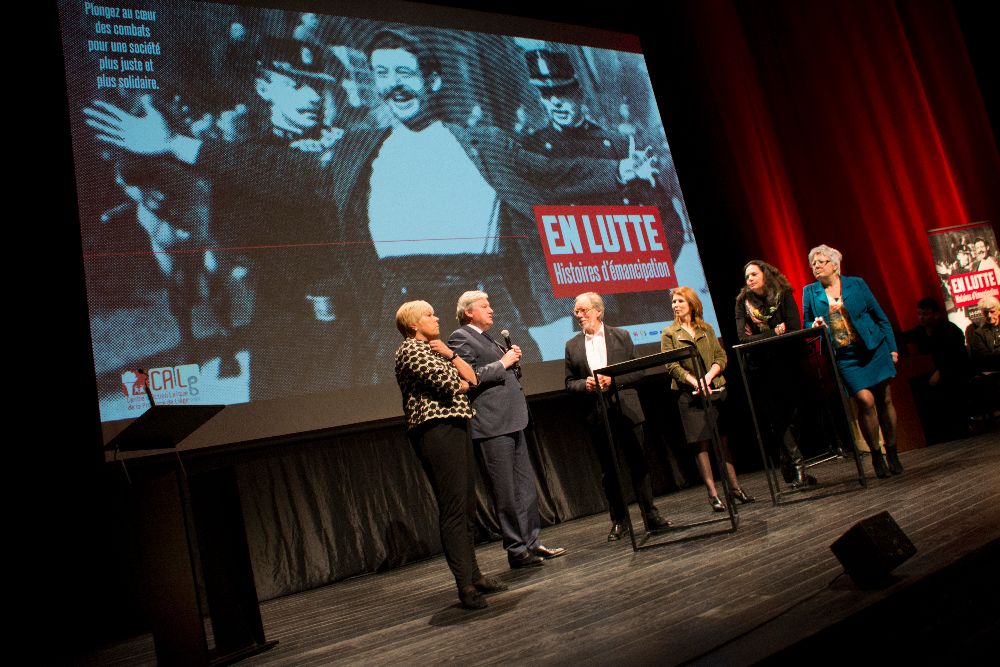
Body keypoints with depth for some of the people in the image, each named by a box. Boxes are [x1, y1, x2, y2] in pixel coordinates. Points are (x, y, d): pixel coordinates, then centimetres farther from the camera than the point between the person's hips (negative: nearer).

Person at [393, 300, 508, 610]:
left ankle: (474, 575, 19)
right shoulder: (410, 350, -5)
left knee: (467, 506, 12)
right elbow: (448, 384, -17)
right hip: (436, 431, -10)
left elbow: (472, 379, 14)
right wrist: (463, 383, 5)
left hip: (455, 427, 10)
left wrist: (451, 355, 1)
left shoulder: (435, 349, 23)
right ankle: (465, 585, -11)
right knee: (453, 509, -12)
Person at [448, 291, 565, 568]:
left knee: (526, 485, 12)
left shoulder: (488, 339, 22)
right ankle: (516, 550, 5)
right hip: (492, 425, -9)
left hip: (513, 421, 10)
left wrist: (513, 360, 9)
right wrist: (502, 363, -12)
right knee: (505, 491, -3)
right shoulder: (460, 338, -6)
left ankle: (532, 543, 20)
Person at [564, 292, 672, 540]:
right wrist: (585, 384, -12)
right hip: (597, 416, 1)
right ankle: (618, 521, 16)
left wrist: (613, 380, -13)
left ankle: (651, 515, 12)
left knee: (638, 464, 2)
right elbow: (569, 383, 9)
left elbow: (638, 371, 2)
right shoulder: (572, 346, 9)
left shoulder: (621, 336, 4)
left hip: (626, 411, -1)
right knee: (608, 471, 7)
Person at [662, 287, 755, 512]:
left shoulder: (707, 329, 13)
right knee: (701, 443, -4)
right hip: (690, 394, -3)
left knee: (723, 439, 6)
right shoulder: (669, 334, 4)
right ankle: (712, 493, -1)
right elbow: (672, 367, -5)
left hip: (715, 389, 3)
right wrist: (695, 382, -19)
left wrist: (708, 377, -11)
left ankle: (735, 486, 15)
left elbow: (721, 357, 7)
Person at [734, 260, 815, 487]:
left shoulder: (783, 294, 3)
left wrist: (761, 339, -12)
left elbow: (794, 329, -8)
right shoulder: (743, 302, 4)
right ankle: (798, 467, -5)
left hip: (787, 363, 0)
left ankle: (789, 467, 12)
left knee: (792, 413, -1)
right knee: (778, 417, -5)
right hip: (763, 367, 0)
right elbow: (743, 338, -7)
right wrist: (774, 334, -13)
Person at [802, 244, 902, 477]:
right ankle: (876, 455, 4)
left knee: (884, 399, 6)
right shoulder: (809, 292, 6)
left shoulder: (857, 284, 4)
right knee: (865, 400, -13)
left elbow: (880, 317, 7)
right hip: (844, 356, -1)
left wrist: (892, 347, 3)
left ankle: (892, 452, 21)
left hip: (874, 349, 1)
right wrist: (815, 326, -12)